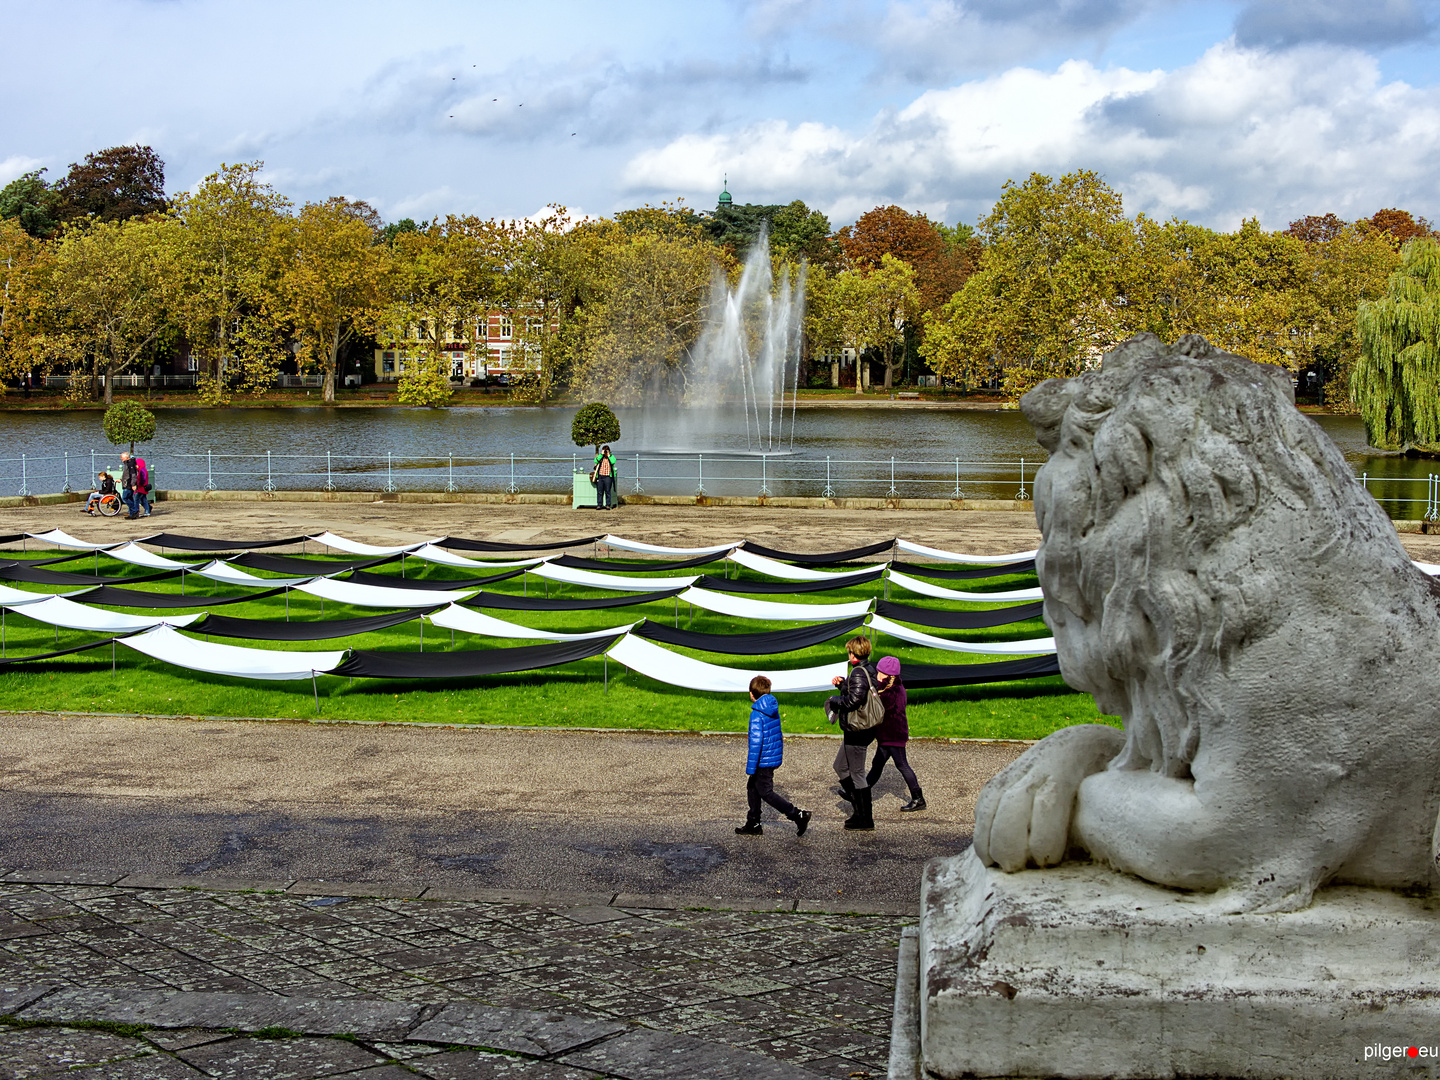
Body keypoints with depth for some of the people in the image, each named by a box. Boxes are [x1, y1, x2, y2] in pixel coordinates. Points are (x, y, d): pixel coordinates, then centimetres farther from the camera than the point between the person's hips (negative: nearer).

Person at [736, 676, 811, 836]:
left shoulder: (757, 714, -19)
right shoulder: (774, 709, 6)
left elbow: (756, 740, -23)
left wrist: (751, 767, -21)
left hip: (764, 761, -9)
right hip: (775, 756, 9)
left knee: (766, 792, 0)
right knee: (752, 787, 18)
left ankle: (798, 815, -4)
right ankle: (753, 824, 24)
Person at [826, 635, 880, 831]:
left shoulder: (858, 673, -21)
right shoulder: (869, 669, 8)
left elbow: (854, 700, -31)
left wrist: (835, 700, -13)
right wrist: (843, 682, 12)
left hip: (857, 731, -10)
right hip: (867, 729, 10)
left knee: (857, 774, -1)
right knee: (841, 766, 21)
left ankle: (866, 819, 6)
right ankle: (860, 808, 24)